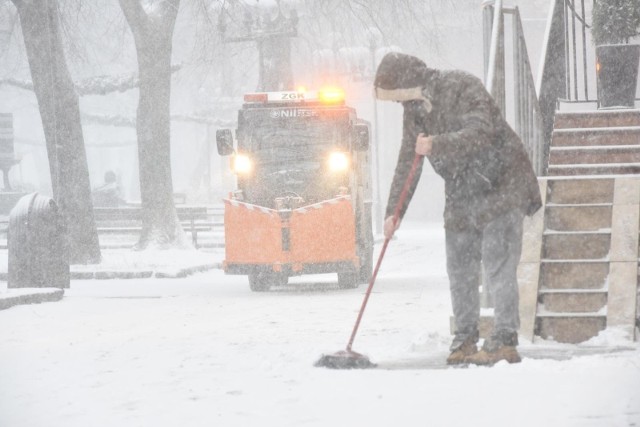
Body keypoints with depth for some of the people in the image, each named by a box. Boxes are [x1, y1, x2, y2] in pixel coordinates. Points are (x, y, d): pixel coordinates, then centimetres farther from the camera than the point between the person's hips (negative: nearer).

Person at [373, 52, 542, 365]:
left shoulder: (464, 88, -19)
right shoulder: (414, 109, 4)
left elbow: (480, 133, -33)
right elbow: (407, 163, 9)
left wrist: (437, 145, -45)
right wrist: (394, 211, 1)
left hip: (501, 184, -8)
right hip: (461, 194, 8)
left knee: (498, 266, -13)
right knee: (459, 269, 7)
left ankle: (504, 341, -14)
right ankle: (465, 340, 17)